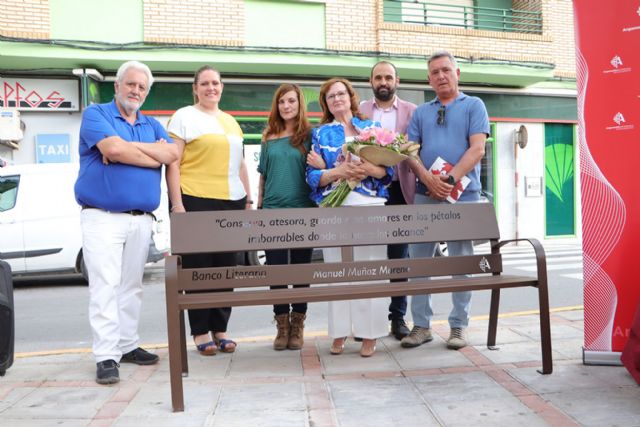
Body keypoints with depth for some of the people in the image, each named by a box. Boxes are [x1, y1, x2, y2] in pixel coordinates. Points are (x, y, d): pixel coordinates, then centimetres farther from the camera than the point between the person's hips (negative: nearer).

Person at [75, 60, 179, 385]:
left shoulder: (152, 125, 17)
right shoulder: (96, 114, 2)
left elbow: (172, 153, -2)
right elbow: (113, 148, -17)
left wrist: (127, 147, -11)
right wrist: (153, 156, -4)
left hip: (141, 220, 5)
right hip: (102, 216, -5)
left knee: (132, 285, 10)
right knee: (105, 285, -8)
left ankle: (127, 345, 20)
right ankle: (106, 356, -5)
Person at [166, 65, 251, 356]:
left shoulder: (231, 121, 19)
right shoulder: (184, 117, 2)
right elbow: (172, 164, -5)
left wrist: (248, 201, 16)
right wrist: (177, 204, -13)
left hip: (231, 203, 6)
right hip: (196, 202, -5)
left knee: (226, 266, 8)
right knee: (199, 266, 1)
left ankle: (219, 329, 19)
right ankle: (201, 332, 11)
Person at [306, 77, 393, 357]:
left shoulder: (372, 128, 12)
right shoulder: (320, 133, 13)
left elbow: (388, 169, 6)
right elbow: (312, 176, 5)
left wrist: (369, 169, -15)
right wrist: (338, 172, -13)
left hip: (370, 205, -1)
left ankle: (369, 334, 4)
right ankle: (339, 333, 10)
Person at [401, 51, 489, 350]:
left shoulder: (474, 106, 7)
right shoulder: (421, 112, 16)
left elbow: (477, 148, -5)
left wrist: (450, 179, -16)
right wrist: (428, 179, -12)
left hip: (463, 194, -3)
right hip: (425, 194, 3)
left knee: (461, 261, 3)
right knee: (419, 258, 3)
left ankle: (458, 326, 13)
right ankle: (421, 325, 12)